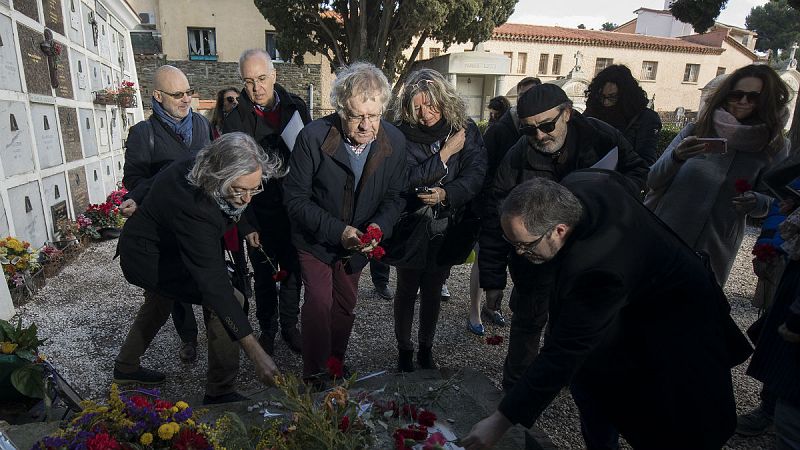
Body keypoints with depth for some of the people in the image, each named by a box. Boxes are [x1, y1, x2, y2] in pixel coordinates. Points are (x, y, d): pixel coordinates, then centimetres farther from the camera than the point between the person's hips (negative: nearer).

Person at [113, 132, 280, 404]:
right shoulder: (192, 208, -43)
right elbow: (214, 285, -46)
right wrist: (256, 354, -47)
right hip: (147, 258, -9)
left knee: (160, 303, 31)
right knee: (229, 299, -19)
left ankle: (126, 368, 57)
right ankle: (219, 393, -4)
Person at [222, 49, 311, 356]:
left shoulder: (296, 107, -1)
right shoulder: (236, 120, -7)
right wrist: (246, 225, -13)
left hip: (294, 211, 2)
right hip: (259, 215, -2)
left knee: (293, 273, 14)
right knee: (264, 276, 12)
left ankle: (290, 326, 33)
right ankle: (267, 330, 32)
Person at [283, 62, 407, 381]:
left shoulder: (395, 141, -15)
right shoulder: (313, 137, -24)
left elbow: (395, 196, -4)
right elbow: (295, 198, -18)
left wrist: (379, 225, -24)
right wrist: (336, 230, -28)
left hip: (358, 243, 4)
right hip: (316, 240, -3)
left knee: (346, 306, 18)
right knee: (319, 304, -5)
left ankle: (337, 365, 40)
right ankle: (314, 378, 17)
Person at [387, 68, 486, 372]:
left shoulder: (466, 130, -5)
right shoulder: (403, 134, -12)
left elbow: (476, 174, -12)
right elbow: (407, 180, -20)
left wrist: (446, 193, -28)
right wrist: (446, 153, -21)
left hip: (447, 231, 2)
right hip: (411, 230, -2)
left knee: (433, 293, 18)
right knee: (407, 292, 14)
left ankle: (426, 350, 38)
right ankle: (404, 350, 34)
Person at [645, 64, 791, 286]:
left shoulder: (774, 147, 3)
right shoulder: (695, 130, 0)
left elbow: (772, 203, 10)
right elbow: (653, 181, -3)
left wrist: (756, 202, -14)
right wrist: (677, 156, -22)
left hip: (713, 252, 1)